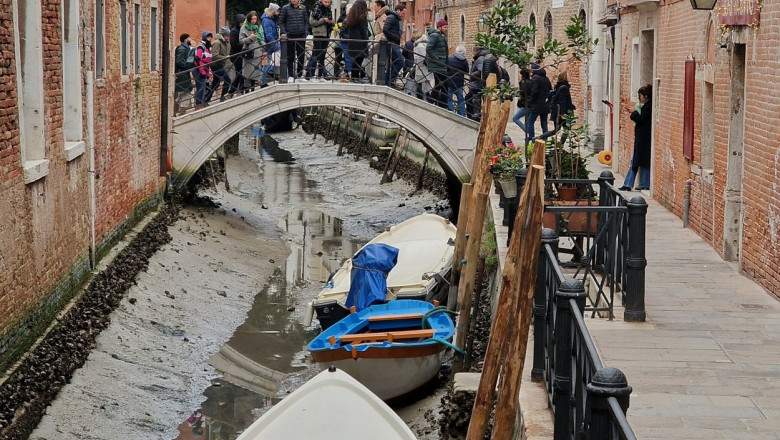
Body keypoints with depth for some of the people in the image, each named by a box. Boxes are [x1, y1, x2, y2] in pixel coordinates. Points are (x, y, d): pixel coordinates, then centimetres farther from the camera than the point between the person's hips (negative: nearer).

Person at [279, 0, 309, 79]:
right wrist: (283, 32, -7)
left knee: (301, 55, 4)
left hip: (301, 36, 2)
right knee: (290, 56, 3)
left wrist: (305, 32, 3)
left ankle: (300, 74, 13)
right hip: (290, 36, -2)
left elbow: (306, 21, 13)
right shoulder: (286, 8, 0)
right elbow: (281, 22, 4)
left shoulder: (303, 8, 7)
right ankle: (290, 74, 10)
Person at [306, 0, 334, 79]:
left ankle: (321, 72, 19)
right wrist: (323, 20, -18)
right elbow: (311, 22, -12)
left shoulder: (329, 10, 14)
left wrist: (331, 22, 3)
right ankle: (309, 73, -8)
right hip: (318, 34, -7)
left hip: (326, 34, 7)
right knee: (316, 53, -9)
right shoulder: (316, 9, -7)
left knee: (323, 54, 12)